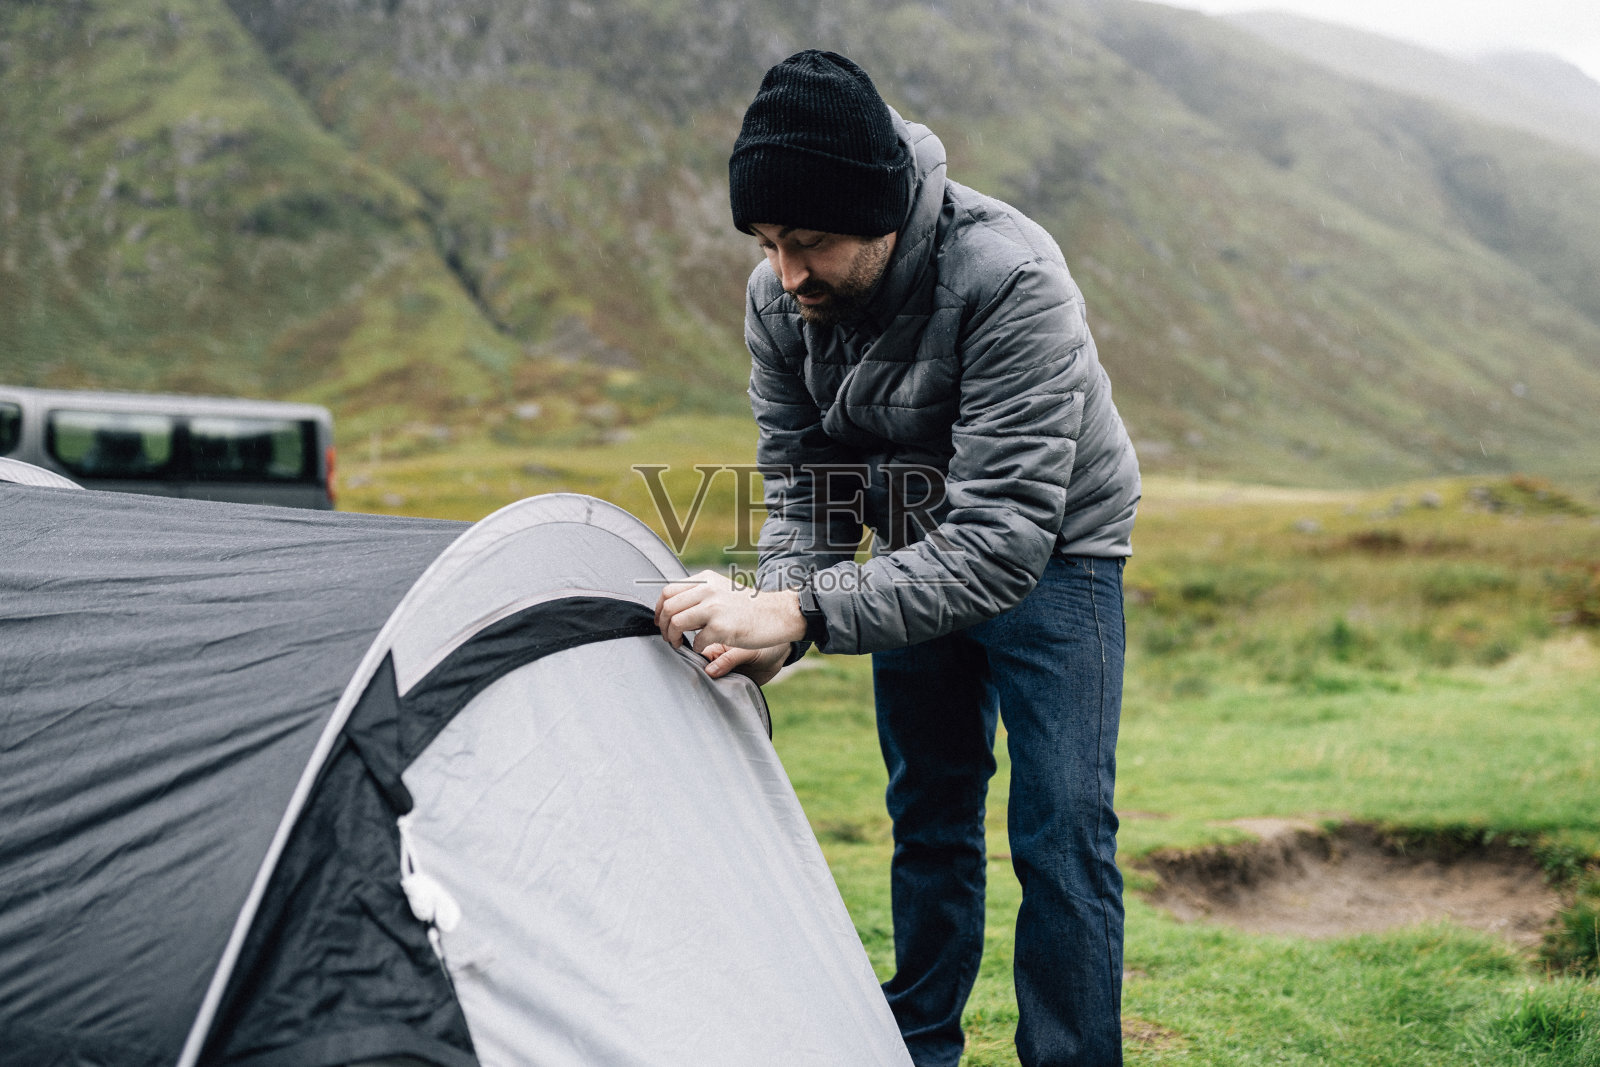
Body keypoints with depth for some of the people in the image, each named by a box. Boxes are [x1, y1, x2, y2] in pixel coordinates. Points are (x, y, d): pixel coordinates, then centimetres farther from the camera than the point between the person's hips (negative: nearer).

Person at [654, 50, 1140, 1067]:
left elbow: (1003, 542, -42)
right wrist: (770, 614, -29)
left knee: (1061, 831, -10)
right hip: (918, 550, 5)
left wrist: (804, 613, -48)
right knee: (930, 812, 14)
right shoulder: (779, 300, -18)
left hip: (1046, 551, -5)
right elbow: (802, 487, -9)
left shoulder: (1011, 280, -38)